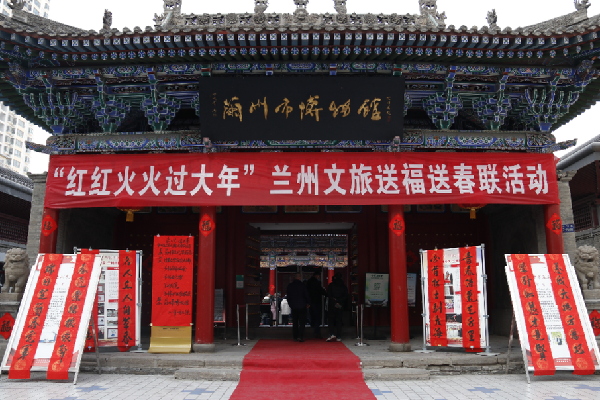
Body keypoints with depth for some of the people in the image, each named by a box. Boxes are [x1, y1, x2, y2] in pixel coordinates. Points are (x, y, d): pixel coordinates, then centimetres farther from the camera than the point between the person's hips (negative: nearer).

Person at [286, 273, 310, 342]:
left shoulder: (290, 286, 1)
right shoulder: (302, 285, -10)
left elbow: (288, 297, 7)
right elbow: (306, 295, -4)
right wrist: (308, 303, 9)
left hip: (293, 306, 3)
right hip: (302, 306, -3)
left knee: (295, 322, 13)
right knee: (302, 322, -1)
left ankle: (295, 337, 16)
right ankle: (301, 337, -9)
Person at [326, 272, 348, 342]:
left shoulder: (330, 285, -2)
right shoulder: (344, 286, 4)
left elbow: (329, 295, -8)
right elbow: (346, 297, -1)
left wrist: (335, 301, -5)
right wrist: (339, 302, -2)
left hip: (332, 305, -2)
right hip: (340, 307, 2)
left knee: (331, 320, 5)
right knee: (339, 321, 7)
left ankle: (332, 334, -12)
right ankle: (339, 337, 6)